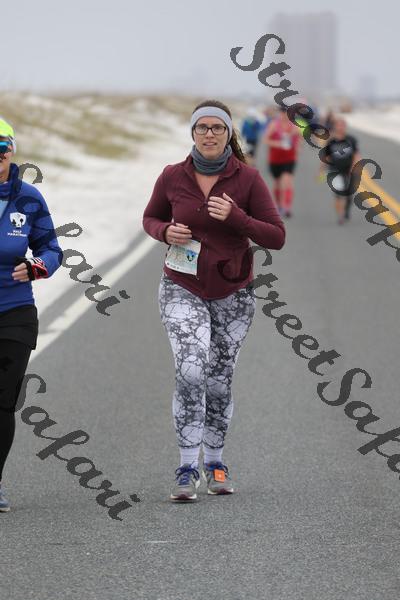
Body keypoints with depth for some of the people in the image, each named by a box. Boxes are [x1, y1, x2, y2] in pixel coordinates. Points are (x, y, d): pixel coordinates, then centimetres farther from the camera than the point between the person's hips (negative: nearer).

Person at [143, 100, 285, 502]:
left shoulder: (248, 179, -10)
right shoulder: (173, 177, -6)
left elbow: (276, 238, -9)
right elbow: (151, 218, 11)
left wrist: (235, 217, -24)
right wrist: (166, 232, -12)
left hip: (232, 294, 1)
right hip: (183, 290, -1)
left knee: (219, 381, 11)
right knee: (190, 371, -20)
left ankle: (214, 462, 32)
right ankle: (187, 469, -17)